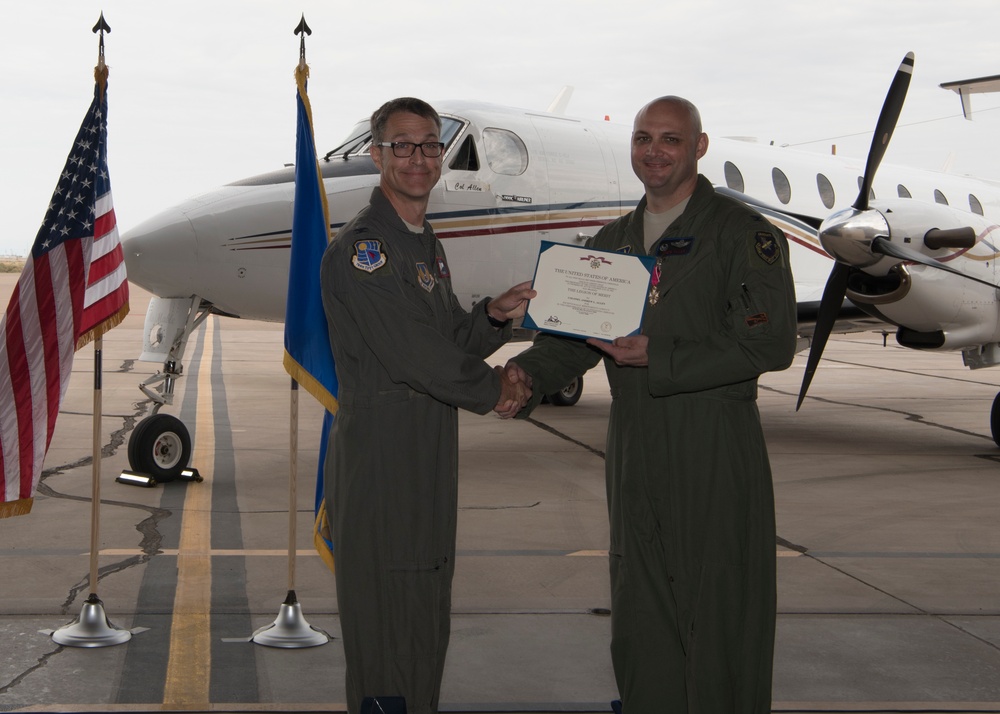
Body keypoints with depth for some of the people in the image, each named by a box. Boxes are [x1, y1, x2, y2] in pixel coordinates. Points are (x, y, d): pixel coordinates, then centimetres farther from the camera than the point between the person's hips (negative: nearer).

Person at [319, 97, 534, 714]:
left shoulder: (428, 244, 16)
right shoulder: (360, 247, -15)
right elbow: (411, 352, -20)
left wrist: (497, 315, -2)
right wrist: (494, 391, -8)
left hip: (433, 452, 9)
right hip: (380, 449, -9)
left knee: (429, 609, 16)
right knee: (384, 611, -2)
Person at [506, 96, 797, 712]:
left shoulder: (745, 234, -4)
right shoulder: (613, 241, 16)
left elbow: (770, 344, -14)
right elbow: (574, 335, 13)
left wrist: (658, 358, -20)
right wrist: (531, 373, -9)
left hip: (714, 456, -6)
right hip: (635, 453, 6)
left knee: (717, 614, -1)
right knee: (640, 616, 10)